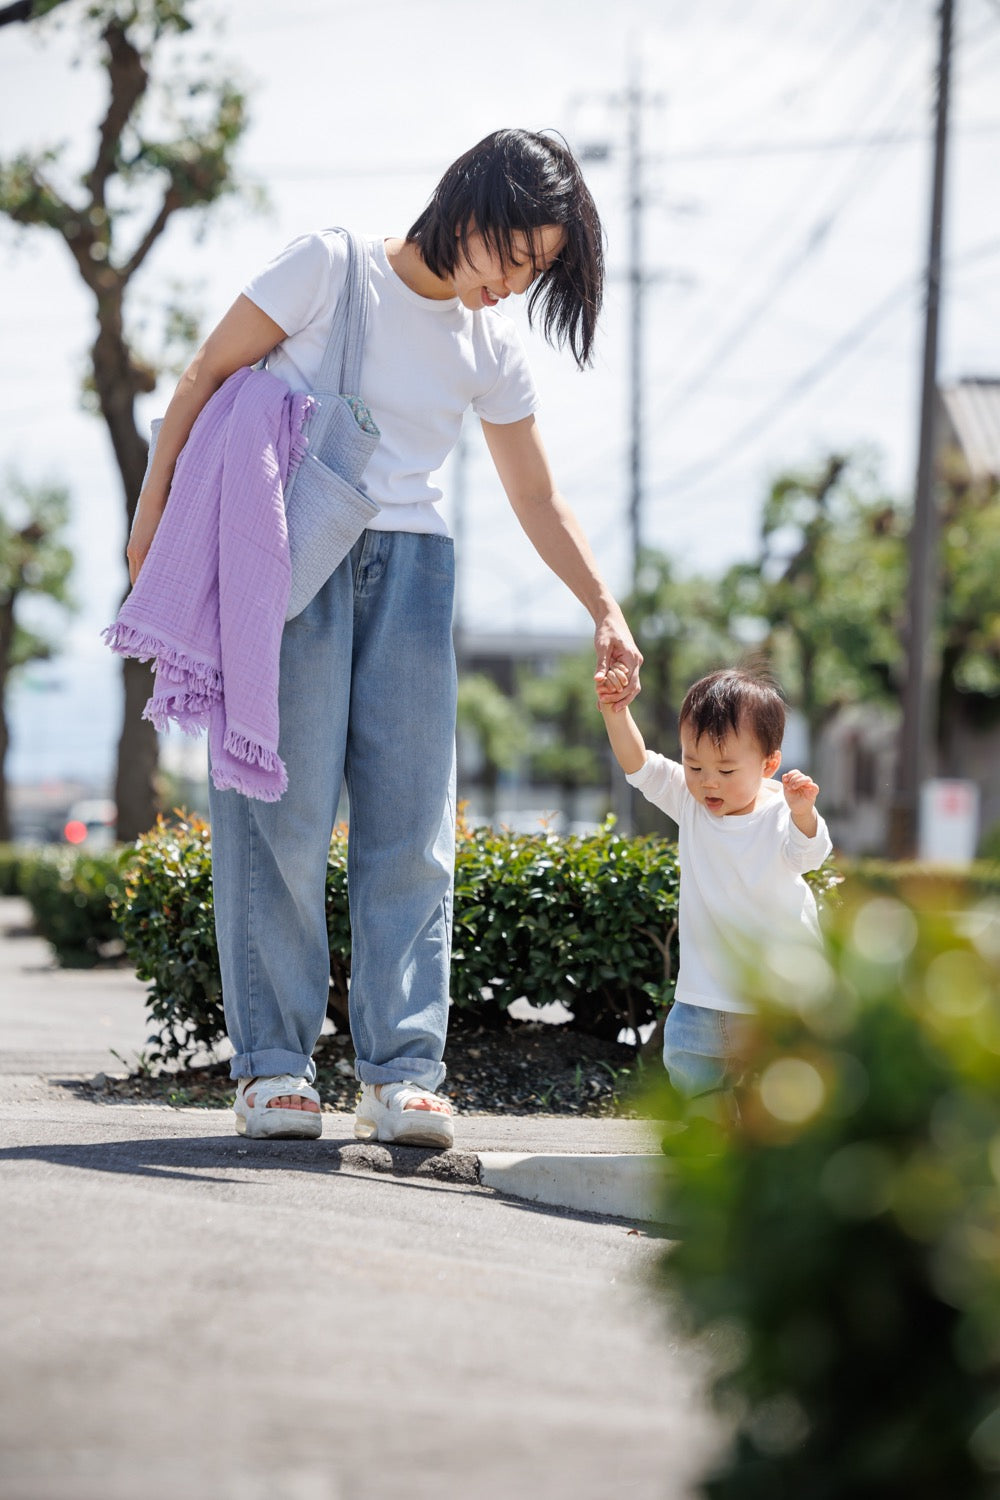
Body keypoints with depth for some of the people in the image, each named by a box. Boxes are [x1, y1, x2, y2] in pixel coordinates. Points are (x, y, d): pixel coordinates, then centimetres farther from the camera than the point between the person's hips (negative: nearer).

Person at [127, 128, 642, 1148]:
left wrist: (607, 613, 7)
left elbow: (538, 502, 17)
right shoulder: (331, 268, -4)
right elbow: (206, 378, -1)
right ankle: (271, 1063, -2)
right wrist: (153, 517, -5)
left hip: (409, 566, 4)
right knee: (282, 808, -7)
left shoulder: (492, 349, 10)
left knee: (411, 818, -3)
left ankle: (401, 1073, -2)